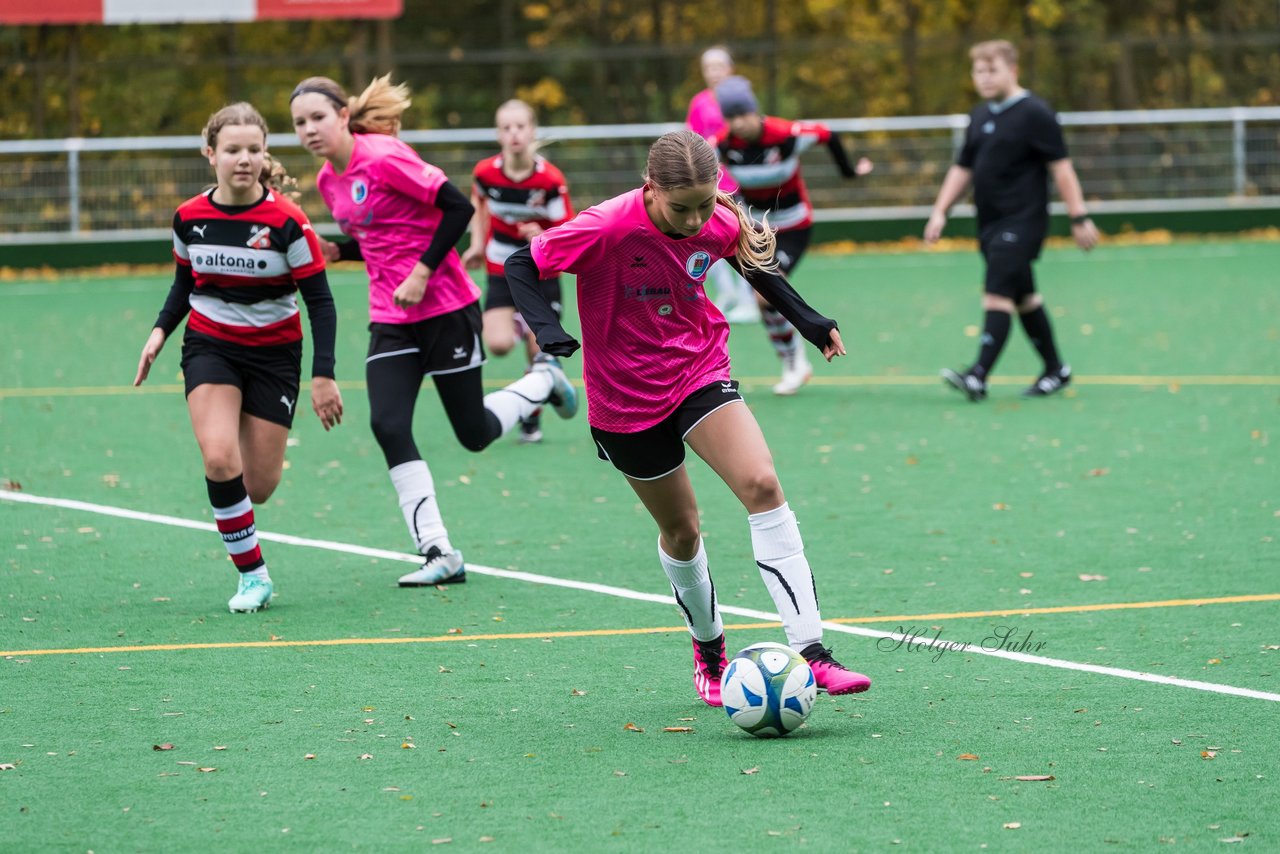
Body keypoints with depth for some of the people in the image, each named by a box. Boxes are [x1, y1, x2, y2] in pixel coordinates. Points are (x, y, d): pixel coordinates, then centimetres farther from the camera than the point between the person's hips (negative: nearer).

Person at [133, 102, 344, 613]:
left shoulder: (287, 221, -16)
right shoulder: (189, 218, -6)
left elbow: (319, 301, -11)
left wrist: (324, 376, -16)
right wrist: (160, 332, -1)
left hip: (274, 354, -1)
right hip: (209, 345, 1)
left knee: (259, 487, 0)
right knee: (220, 460, -22)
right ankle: (252, 575, -7)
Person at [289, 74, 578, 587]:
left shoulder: (384, 158, -17)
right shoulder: (328, 182, 7)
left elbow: (458, 207, -18)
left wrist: (421, 274, -20)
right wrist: (333, 251, -1)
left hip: (446, 309, -6)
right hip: (391, 320, 7)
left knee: (474, 434, 4)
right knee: (388, 426, -13)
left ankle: (543, 380, 35)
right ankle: (439, 554, -9)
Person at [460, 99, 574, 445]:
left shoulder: (550, 179, -20)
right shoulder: (486, 173, -13)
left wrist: (541, 238, -35)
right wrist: (478, 244, 5)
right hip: (501, 271, 1)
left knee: (539, 355, -3)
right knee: (498, 344, -18)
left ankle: (531, 418, 22)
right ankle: (516, 324, 18)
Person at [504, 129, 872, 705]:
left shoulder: (719, 225, -12)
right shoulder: (609, 229, -25)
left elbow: (753, 262, 12)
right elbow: (521, 266, -17)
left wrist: (806, 319, 9)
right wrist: (546, 329, -33)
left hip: (701, 372, 2)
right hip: (626, 396, -2)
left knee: (762, 486, -19)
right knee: (680, 529, 10)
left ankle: (810, 651, -23)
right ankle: (708, 649, 38)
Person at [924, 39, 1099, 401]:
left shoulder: (1034, 114, -9)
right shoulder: (979, 117, 14)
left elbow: (1060, 167, -10)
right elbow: (962, 168, 20)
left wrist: (1079, 217, -13)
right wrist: (940, 211, 11)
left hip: (1022, 220, -8)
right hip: (990, 223, 8)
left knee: (998, 294, -17)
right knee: (1024, 298, 14)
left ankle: (978, 377, -24)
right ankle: (1055, 369, 26)